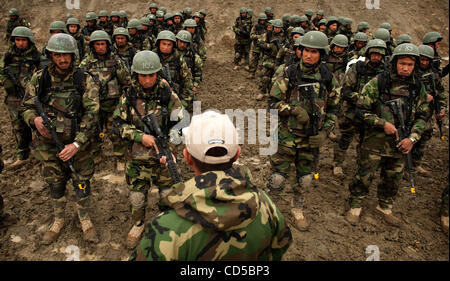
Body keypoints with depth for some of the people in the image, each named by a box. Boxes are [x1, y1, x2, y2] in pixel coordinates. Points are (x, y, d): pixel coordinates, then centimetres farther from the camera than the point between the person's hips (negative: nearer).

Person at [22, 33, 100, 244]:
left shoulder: (84, 80, -9)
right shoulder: (39, 79, -2)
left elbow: (91, 114, -14)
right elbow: (27, 107, 6)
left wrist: (77, 143, -22)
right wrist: (34, 119, -19)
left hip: (78, 144, -2)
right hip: (49, 144, 2)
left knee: (82, 184, 10)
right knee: (55, 185, 17)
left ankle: (85, 220, 33)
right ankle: (58, 220, 40)